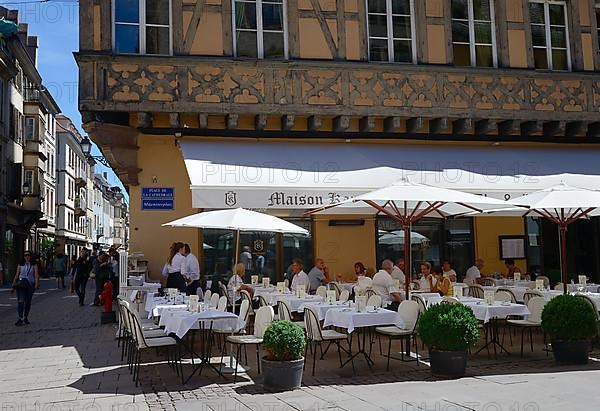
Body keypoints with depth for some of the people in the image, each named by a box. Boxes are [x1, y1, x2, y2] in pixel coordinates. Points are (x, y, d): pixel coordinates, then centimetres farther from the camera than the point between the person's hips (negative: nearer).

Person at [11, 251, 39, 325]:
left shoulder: (34, 265, 5)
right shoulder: (20, 265, 8)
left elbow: (36, 275, -3)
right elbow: (17, 275, 11)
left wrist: (36, 284, -16)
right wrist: (14, 285, 7)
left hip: (30, 284, 1)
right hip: (21, 284, 0)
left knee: (28, 302, 9)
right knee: (21, 301, -13)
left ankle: (26, 317, 24)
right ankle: (20, 319, -17)